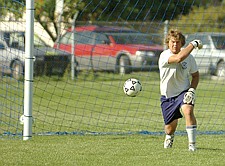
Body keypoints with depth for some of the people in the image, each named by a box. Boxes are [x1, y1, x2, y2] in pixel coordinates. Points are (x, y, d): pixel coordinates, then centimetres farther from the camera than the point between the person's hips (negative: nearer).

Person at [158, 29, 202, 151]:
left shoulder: (189, 58, -5)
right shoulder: (164, 56, -19)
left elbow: (195, 75, 8)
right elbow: (179, 58, -39)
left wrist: (192, 90, -9)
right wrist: (193, 44, -30)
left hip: (183, 92, 1)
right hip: (167, 96, -1)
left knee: (188, 111, -31)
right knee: (170, 128, 7)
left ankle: (192, 144, -25)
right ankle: (169, 137, 48)